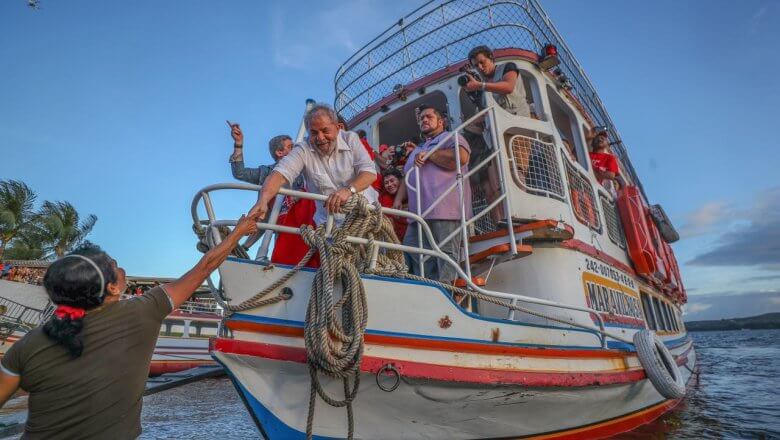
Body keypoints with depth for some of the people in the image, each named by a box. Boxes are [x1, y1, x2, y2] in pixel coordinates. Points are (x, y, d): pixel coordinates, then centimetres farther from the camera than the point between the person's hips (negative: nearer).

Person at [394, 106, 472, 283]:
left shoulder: (451, 138, 9)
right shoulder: (416, 151, 33)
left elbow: (461, 157, -14)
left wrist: (428, 155, -6)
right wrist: (398, 199, 12)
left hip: (444, 210, -8)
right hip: (419, 212, 8)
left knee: (445, 255, -9)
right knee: (412, 253, 2)